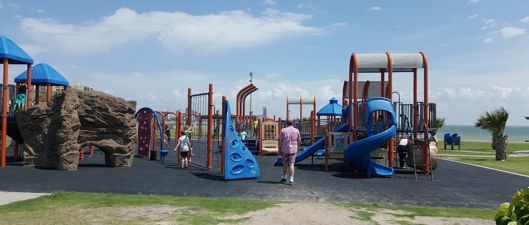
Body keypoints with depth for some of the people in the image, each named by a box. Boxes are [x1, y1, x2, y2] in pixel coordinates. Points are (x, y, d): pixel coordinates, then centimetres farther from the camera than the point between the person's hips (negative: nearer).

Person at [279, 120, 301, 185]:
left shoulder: (283, 130, -3)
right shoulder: (296, 131, 0)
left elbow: (280, 141, -3)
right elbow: (299, 141, 8)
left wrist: (280, 149, 4)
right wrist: (296, 146, 24)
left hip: (285, 150, 0)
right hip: (293, 150, 0)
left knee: (285, 164, 16)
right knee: (291, 164, -1)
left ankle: (284, 177, 30)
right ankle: (291, 179, -9)